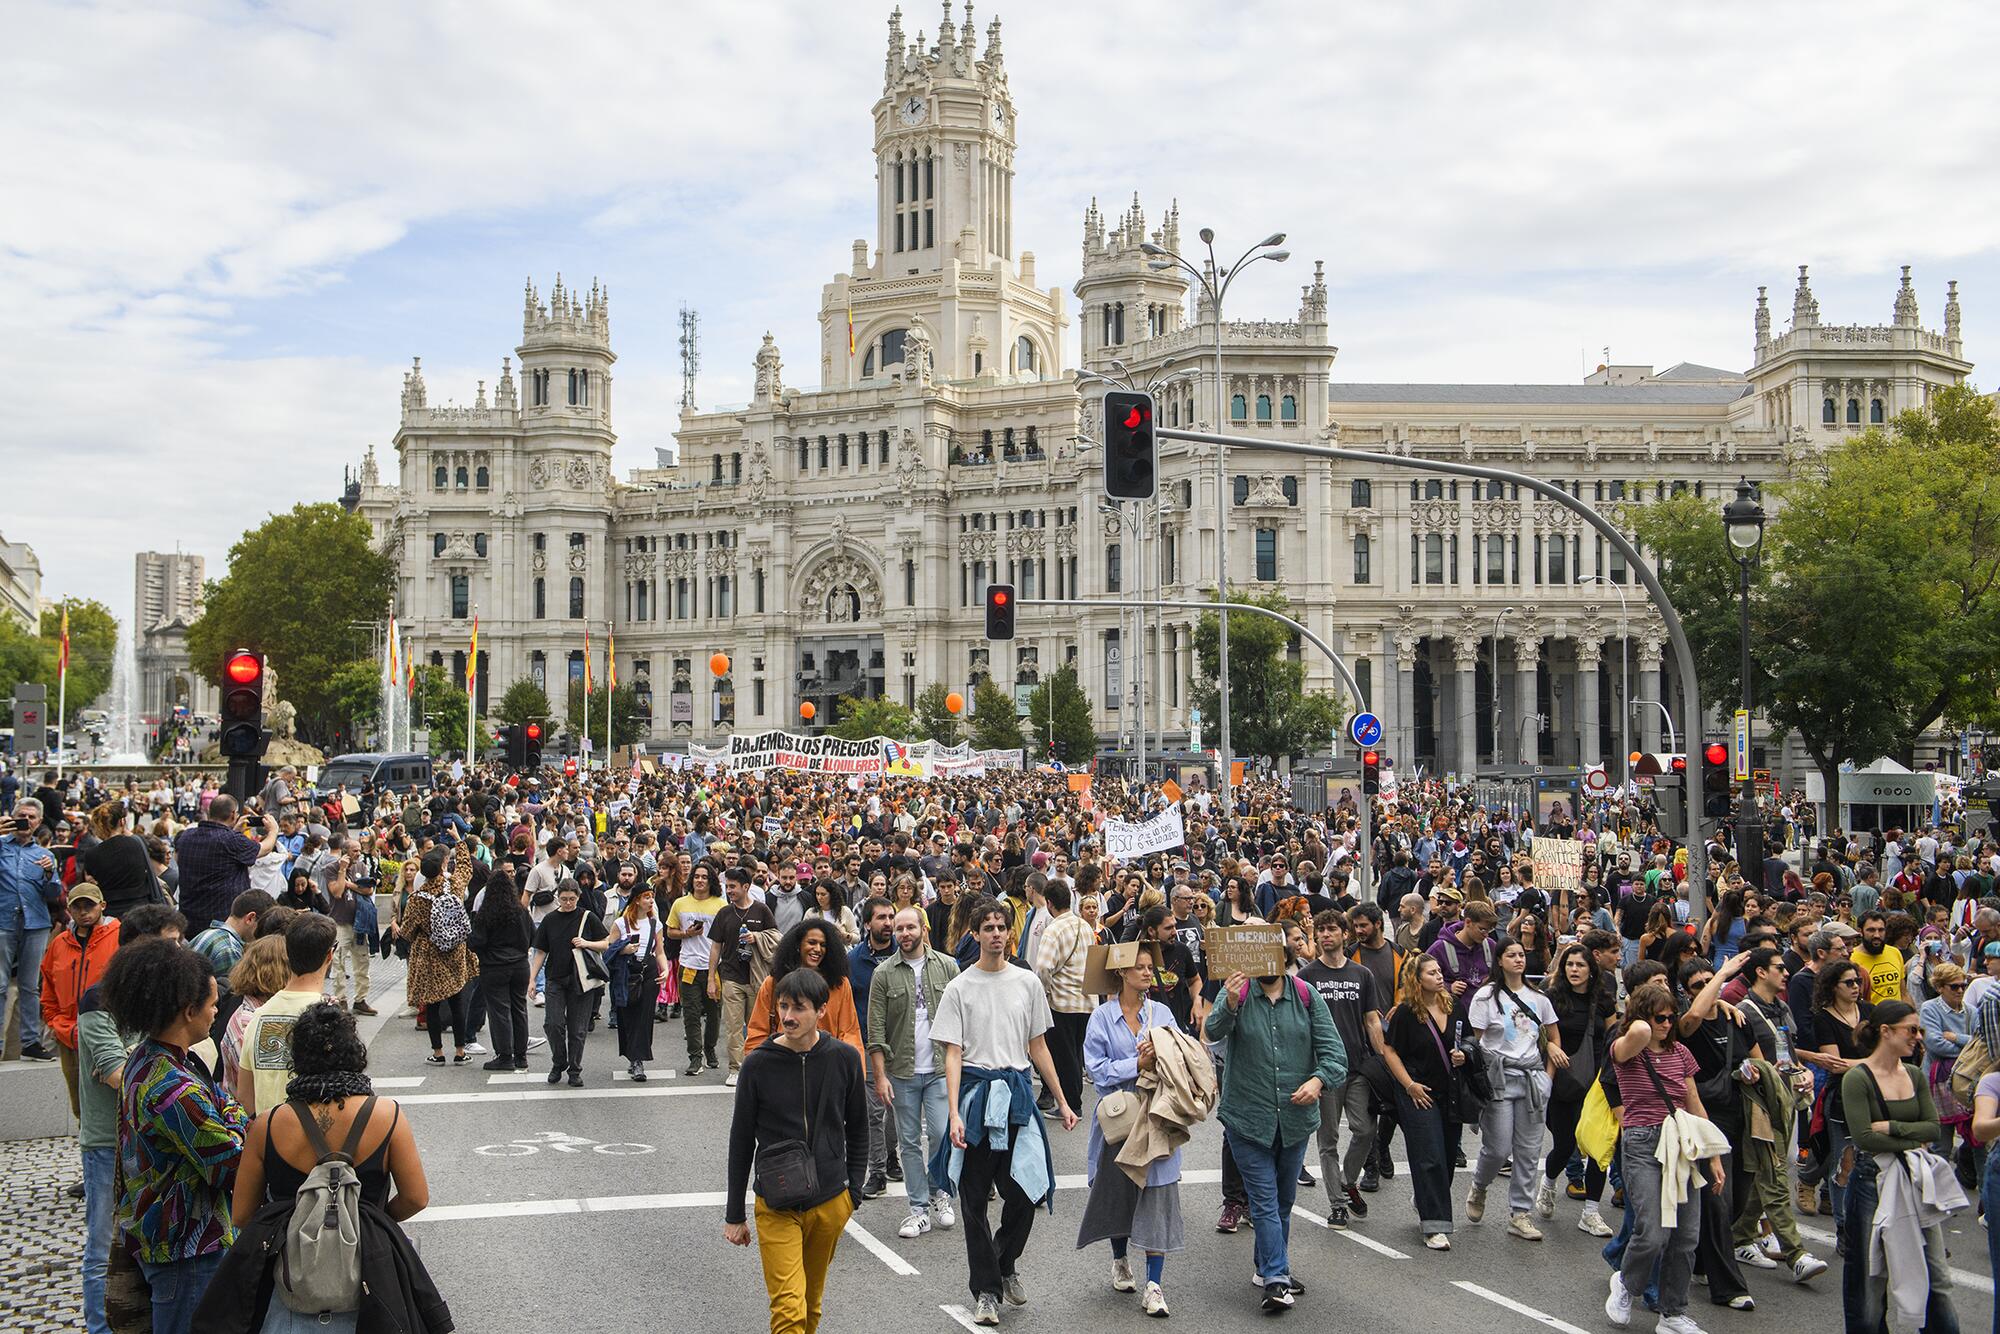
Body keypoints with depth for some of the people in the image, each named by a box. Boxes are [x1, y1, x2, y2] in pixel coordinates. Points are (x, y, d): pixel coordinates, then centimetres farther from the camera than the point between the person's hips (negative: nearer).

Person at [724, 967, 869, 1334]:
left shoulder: (844, 1059, -4)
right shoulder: (758, 1064, -8)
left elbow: (857, 1130, 10)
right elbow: (741, 1142, 1)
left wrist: (852, 1192, 5)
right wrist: (734, 1215, 4)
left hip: (831, 1203, 2)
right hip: (776, 1207, -2)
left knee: (811, 1303, 16)